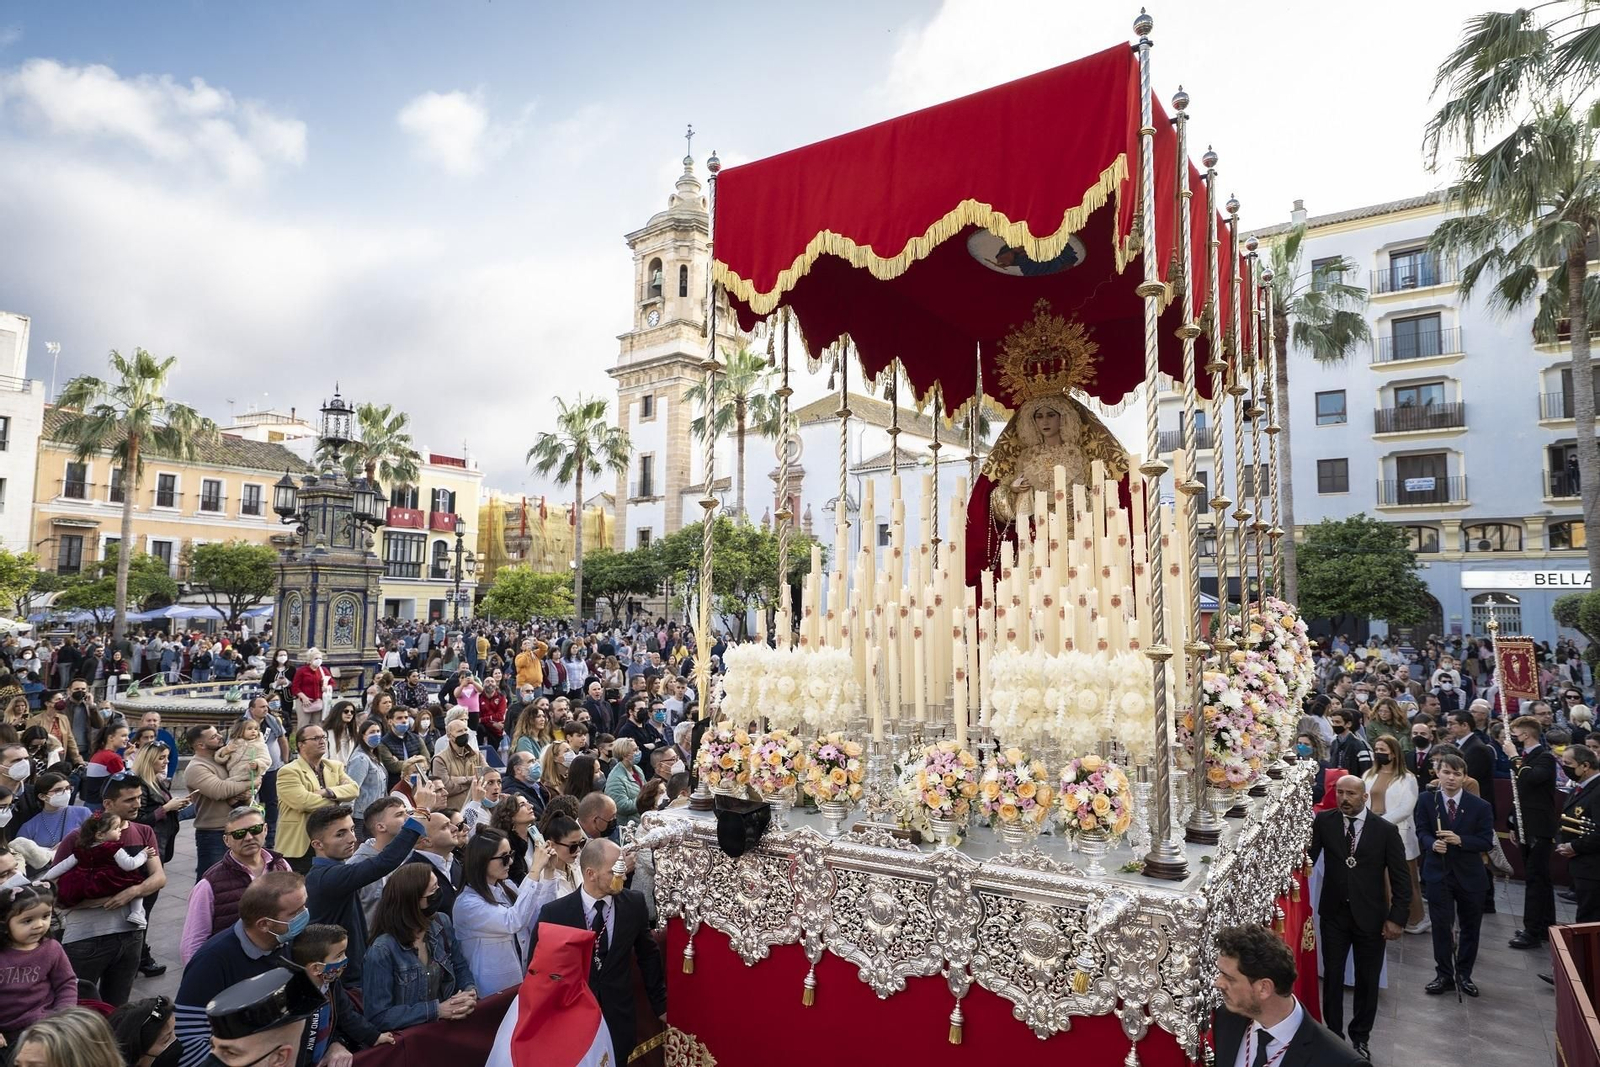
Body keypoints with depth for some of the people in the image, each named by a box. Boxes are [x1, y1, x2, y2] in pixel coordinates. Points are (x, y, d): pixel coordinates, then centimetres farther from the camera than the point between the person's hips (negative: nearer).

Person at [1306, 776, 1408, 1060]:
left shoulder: (1386, 830, -8)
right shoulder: (1323, 821, -5)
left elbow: (1401, 878, -5)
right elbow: (1307, 858, -8)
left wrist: (1397, 917, -8)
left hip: (1371, 917, 0)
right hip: (1334, 914, 0)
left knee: (1367, 980, 13)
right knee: (1332, 977, 10)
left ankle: (1360, 1038, 33)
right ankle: (1334, 1036, 26)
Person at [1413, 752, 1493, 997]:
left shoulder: (1480, 806, -8)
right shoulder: (1426, 800, -6)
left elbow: (1487, 841, -10)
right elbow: (1422, 832, -3)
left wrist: (1459, 840, -26)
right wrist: (1433, 844, -25)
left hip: (1470, 875, 1)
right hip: (1438, 873, -1)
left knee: (1470, 927, 15)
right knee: (1441, 927, 3)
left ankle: (1464, 975, 31)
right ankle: (1444, 975, 17)